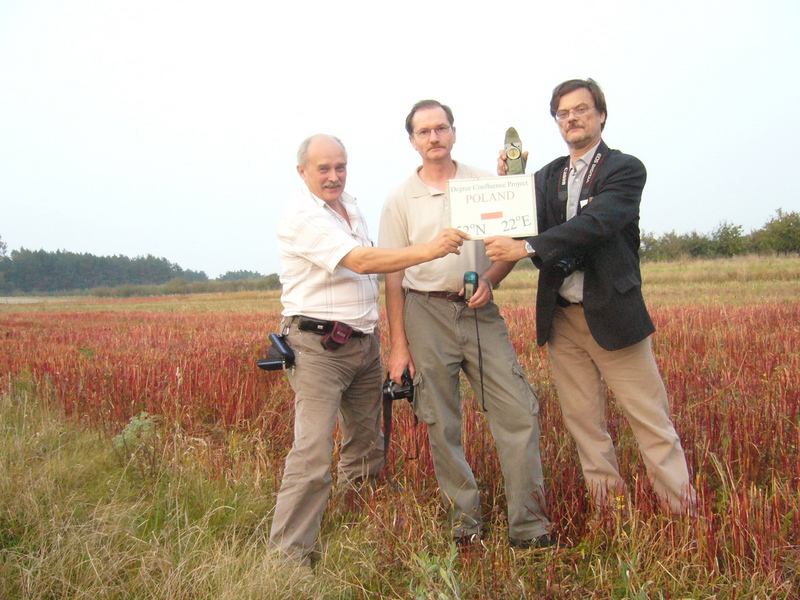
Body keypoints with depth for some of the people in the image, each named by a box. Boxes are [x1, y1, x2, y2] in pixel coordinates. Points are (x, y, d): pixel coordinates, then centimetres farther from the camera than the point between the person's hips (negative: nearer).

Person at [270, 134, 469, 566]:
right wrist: (427, 250, -33)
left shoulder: (352, 208, 14)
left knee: (367, 446, 14)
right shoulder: (301, 217, -14)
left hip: (364, 342, 9)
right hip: (319, 346, -8)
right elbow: (359, 262, -26)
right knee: (312, 455, -12)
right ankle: (288, 556, -4)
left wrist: (375, 326, 19)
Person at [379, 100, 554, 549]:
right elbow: (393, 276, 3)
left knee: (519, 412, -6)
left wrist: (490, 280, -10)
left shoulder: (486, 184, 7)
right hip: (427, 313, -1)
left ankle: (529, 527, 5)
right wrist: (398, 345, -2)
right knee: (443, 425, 4)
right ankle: (464, 521, 19)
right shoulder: (400, 200, 5)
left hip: (481, 311, 1)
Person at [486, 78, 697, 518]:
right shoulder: (547, 177, 12)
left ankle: (683, 511, 12)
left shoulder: (625, 169, -5)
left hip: (612, 315, -5)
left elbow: (595, 223, -22)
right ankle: (607, 504, 23)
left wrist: (526, 247, -30)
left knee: (650, 418, 1)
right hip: (561, 318, 5)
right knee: (583, 423, 11)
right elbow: (526, 227, 4)